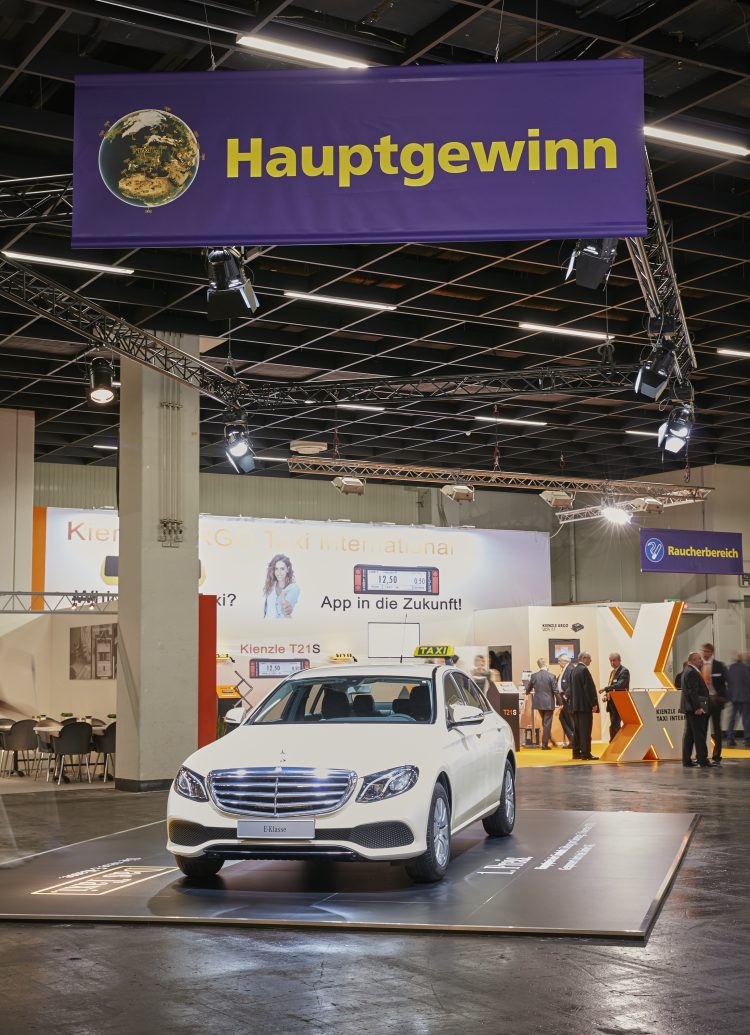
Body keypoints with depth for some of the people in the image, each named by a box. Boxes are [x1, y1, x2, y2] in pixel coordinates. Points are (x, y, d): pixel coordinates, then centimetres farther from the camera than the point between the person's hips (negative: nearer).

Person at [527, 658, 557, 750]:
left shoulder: (534, 676, -2)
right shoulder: (551, 676, -12)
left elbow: (529, 688, 11)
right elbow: (555, 690, -12)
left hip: (538, 702, 4)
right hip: (549, 703, -4)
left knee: (544, 722, 23)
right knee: (547, 723, 3)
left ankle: (549, 739, 28)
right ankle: (545, 744, 3)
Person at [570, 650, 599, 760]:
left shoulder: (574, 670, 14)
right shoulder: (584, 670, -14)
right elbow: (589, 688, -17)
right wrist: (594, 703, -15)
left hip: (575, 705, 9)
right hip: (585, 705, -9)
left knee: (577, 729, 12)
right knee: (585, 730, -7)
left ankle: (576, 752, 16)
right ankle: (585, 754, -8)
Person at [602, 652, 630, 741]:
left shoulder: (624, 671, -9)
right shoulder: (612, 672, 19)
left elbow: (620, 685, -23)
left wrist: (606, 689, -28)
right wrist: (607, 695, 5)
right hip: (612, 703, 9)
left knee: (614, 726, -14)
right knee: (614, 726, 11)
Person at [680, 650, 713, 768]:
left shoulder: (687, 671, 16)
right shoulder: (692, 672, -16)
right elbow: (693, 692, -21)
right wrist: (698, 707, -23)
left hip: (690, 708, 10)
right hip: (696, 709, -10)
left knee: (689, 735, 10)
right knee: (699, 735, -6)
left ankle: (686, 760, 12)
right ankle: (703, 760, -4)